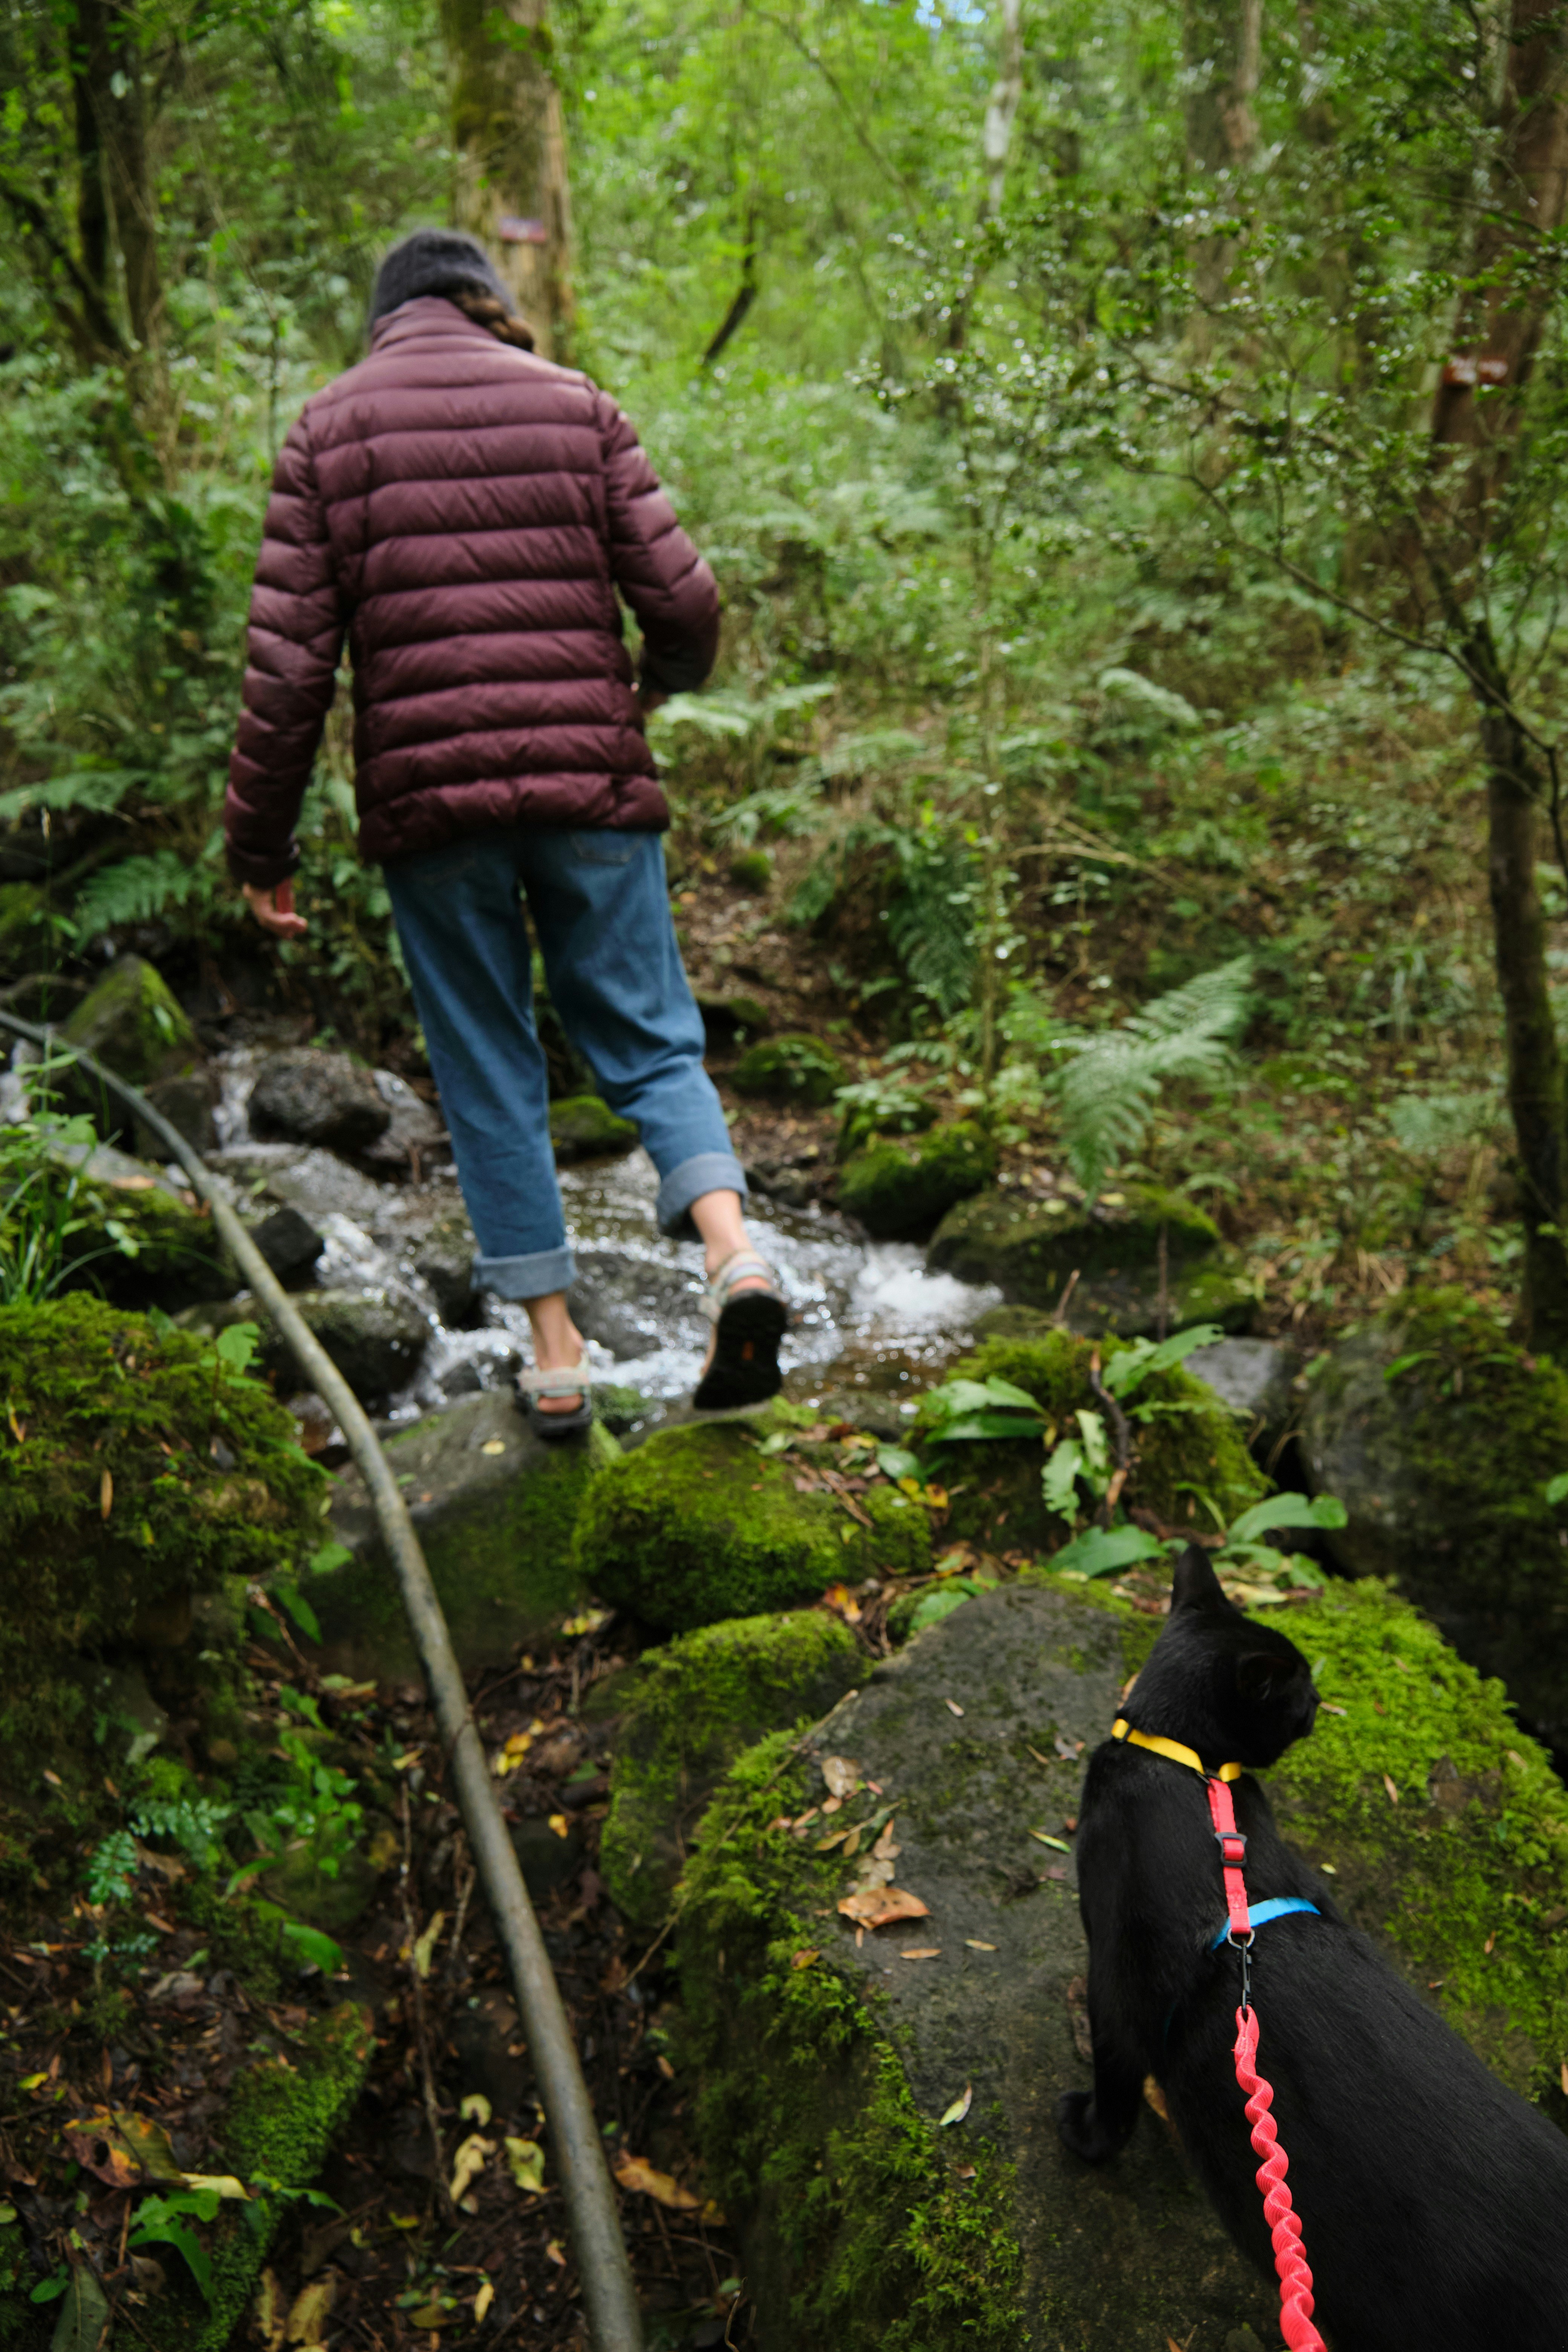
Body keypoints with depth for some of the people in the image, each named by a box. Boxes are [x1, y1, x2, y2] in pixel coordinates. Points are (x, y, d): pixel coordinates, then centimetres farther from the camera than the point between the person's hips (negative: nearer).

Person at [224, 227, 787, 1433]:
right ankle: (735, 1255, -12)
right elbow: (683, 595, 0)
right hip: (590, 789, 0)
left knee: (490, 1075, 10)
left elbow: (288, 657, -1)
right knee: (648, 1042, 11)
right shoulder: (577, 405, 7)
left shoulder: (327, 429, 6)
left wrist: (261, 845, 4)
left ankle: (556, 1355, 14)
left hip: (427, 798, 0)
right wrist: (668, 678, 23)